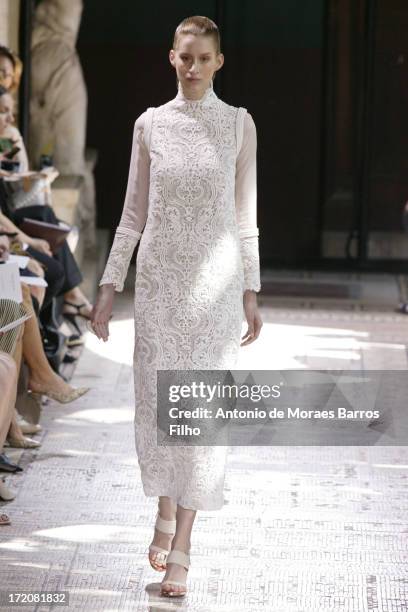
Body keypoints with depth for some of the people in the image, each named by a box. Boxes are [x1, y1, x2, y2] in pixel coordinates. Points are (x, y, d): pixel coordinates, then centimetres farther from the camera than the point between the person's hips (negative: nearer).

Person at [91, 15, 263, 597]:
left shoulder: (239, 123, 1)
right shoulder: (151, 124, 4)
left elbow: (246, 215, 4)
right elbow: (133, 213, 7)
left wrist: (251, 292, 1)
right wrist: (109, 287, 3)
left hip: (215, 278, -1)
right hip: (159, 275, 2)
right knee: (156, 397, 5)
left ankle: (181, 548, -2)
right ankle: (166, 512, 28)